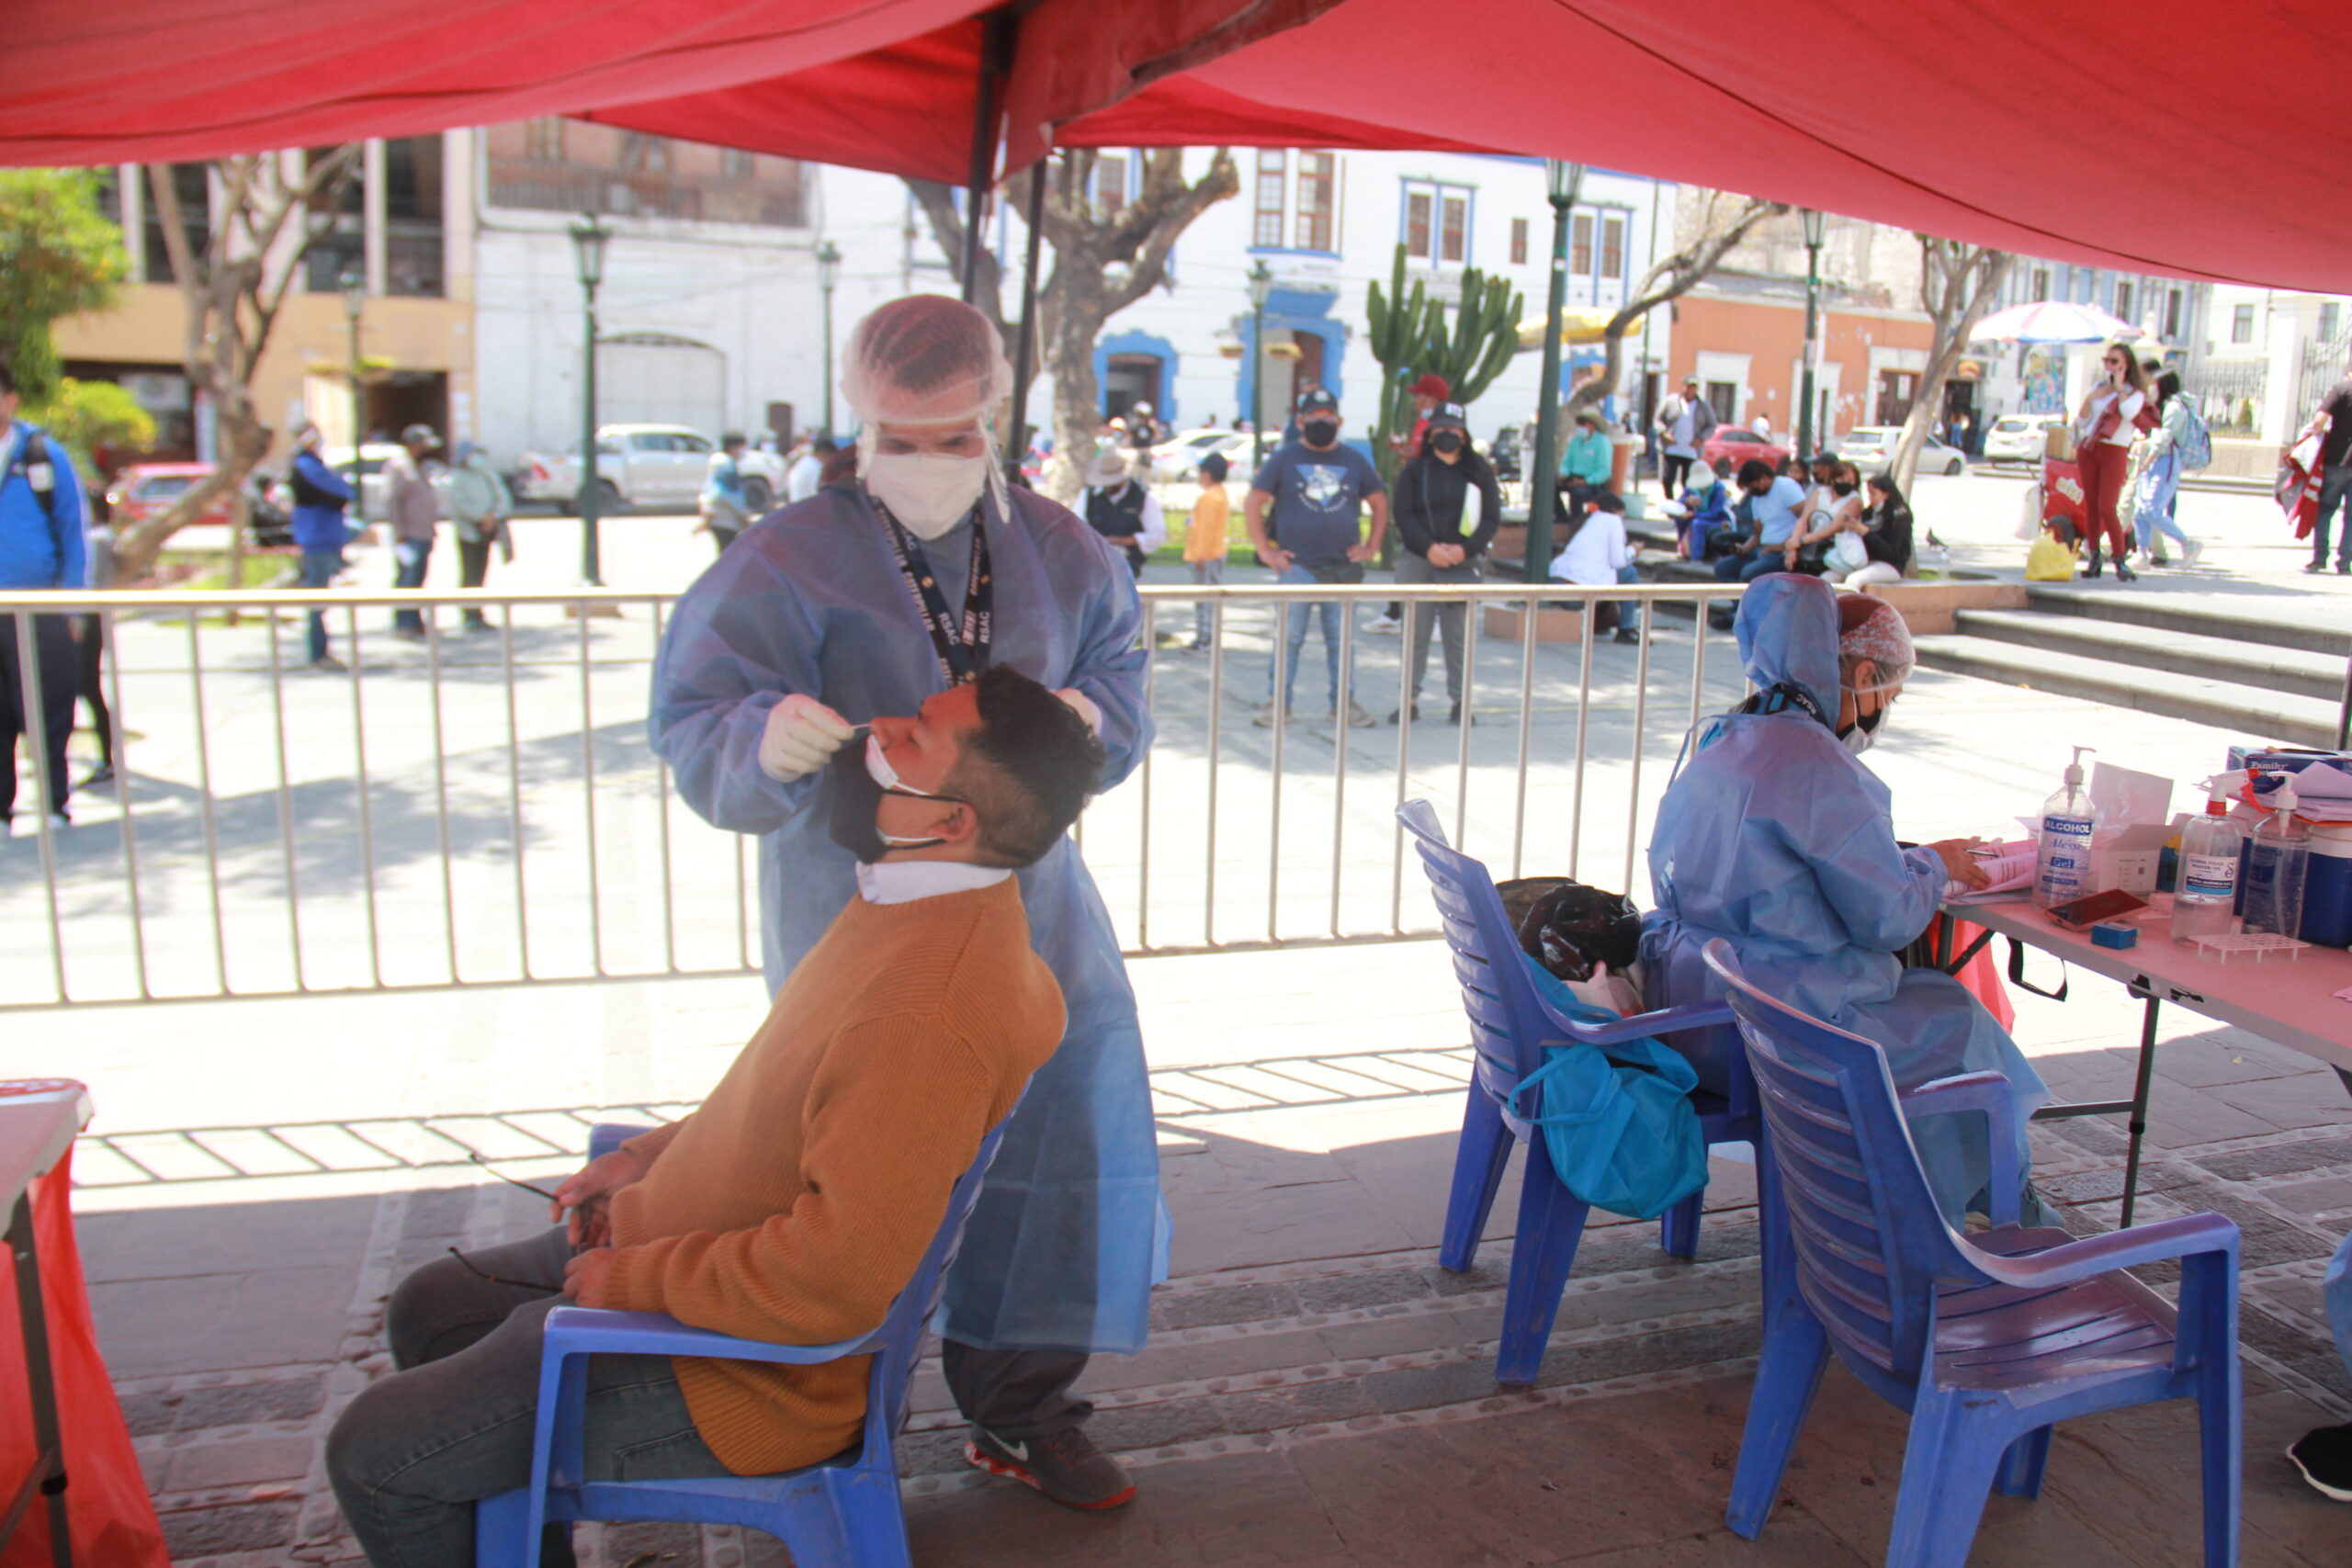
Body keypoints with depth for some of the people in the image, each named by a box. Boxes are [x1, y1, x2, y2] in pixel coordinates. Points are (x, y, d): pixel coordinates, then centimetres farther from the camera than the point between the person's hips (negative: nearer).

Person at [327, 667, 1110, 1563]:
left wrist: (635, 1278, -20)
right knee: (428, 1313, 25)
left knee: (371, 1455, 1)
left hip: (736, 1372, -10)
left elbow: (834, 1278, -35)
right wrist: (658, 1153, 7)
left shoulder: (931, 1017, -35)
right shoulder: (908, 903, -2)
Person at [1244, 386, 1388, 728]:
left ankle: (1344, 702, 13)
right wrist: (1264, 550, -4)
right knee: (1289, 637, -2)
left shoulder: (1354, 461, 13)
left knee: (1341, 639, 6)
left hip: (1344, 568, 2)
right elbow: (1253, 504, 4)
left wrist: (1372, 547, 10)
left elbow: (1379, 503, 21)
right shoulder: (1284, 458, 5)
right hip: (1297, 567, -2)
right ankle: (1277, 701, 5)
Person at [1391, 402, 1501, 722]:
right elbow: (1404, 516, -1)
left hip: (1461, 562, 0)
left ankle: (1459, 701, 9)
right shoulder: (1414, 470, 7)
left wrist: (1465, 549, -12)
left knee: (1458, 634, 2)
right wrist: (1428, 548, -15)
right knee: (1415, 632, 3)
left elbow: (1492, 517, 2)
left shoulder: (1479, 471, 7)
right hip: (1417, 560, 0)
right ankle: (1410, 700, 9)